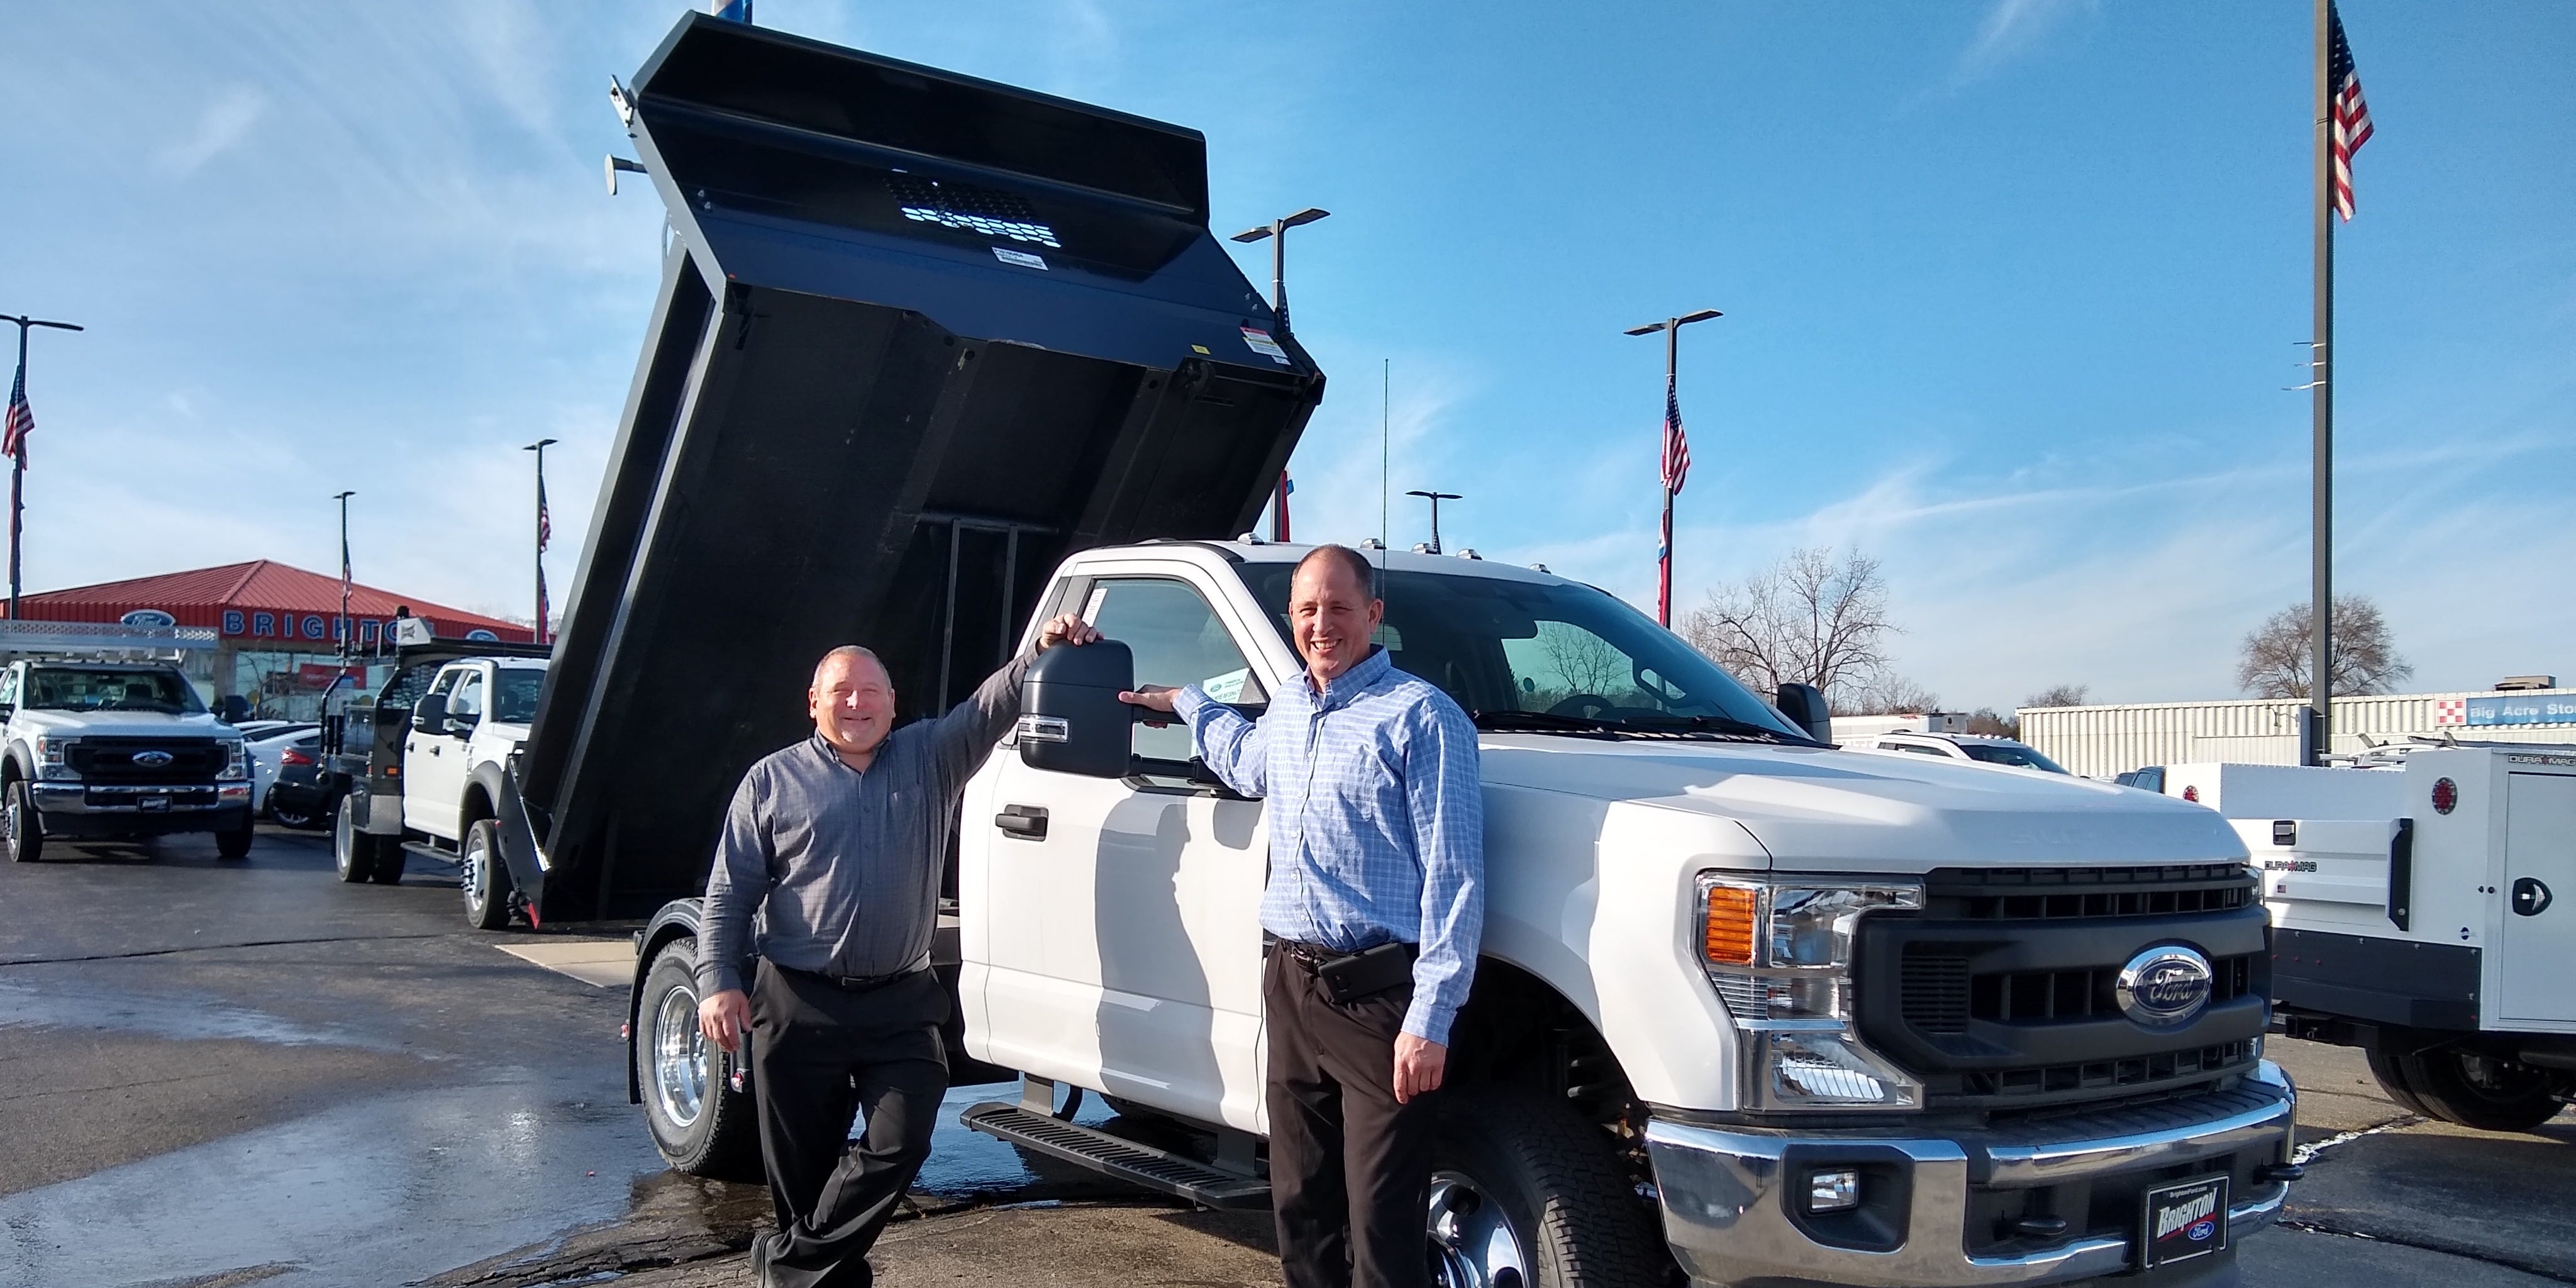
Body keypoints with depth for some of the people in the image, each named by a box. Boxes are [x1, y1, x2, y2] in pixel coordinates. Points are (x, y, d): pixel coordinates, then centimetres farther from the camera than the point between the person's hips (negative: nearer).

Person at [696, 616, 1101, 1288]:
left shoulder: (931, 757, 8)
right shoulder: (773, 780, 5)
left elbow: (992, 707, -7)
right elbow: (730, 893, 3)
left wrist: (1041, 652, -25)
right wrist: (718, 981, -8)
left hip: (902, 1004, 1)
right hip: (798, 1005, -1)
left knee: (900, 1144, -9)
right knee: (804, 1164, 7)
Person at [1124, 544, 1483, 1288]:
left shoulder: (1421, 717, -9)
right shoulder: (1286, 710, 14)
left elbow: (1453, 878, -14)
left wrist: (1431, 1019, -19)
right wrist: (1184, 703, 41)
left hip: (1379, 998, -7)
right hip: (1289, 984, 8)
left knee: (1381, 1225, -4)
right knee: (1300, 1206, 15)